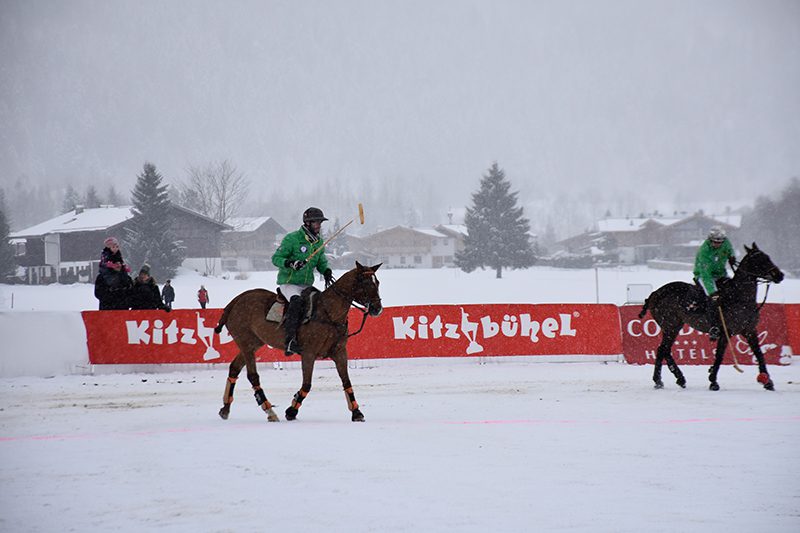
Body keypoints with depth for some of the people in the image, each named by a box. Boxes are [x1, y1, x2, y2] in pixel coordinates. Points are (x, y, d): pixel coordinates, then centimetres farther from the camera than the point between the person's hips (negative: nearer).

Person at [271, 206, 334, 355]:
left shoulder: (319, 242, 10)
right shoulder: (292, 239, -10)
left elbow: (321, 262, 21)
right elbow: (276, 258, -9)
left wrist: (326, 271, -3)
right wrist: (290, 263, -28)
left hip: (307, 285, 7)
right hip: (289, 282, -7)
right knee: (296, 301, -34)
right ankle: (290, 340, -42)